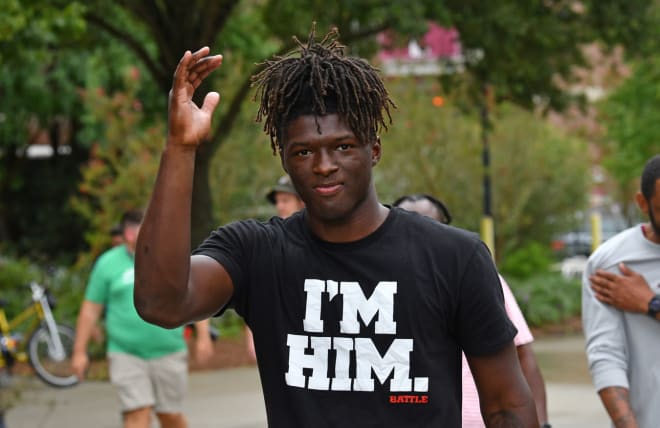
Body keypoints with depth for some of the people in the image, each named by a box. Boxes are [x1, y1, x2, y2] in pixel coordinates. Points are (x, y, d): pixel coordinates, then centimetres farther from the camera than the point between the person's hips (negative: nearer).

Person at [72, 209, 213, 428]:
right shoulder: (108, 263, 1)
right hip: (126, 355, -1)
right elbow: (90, 309, 5)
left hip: (168, 353, 1)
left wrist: (203, 336, 0)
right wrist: (79, 351, 4)